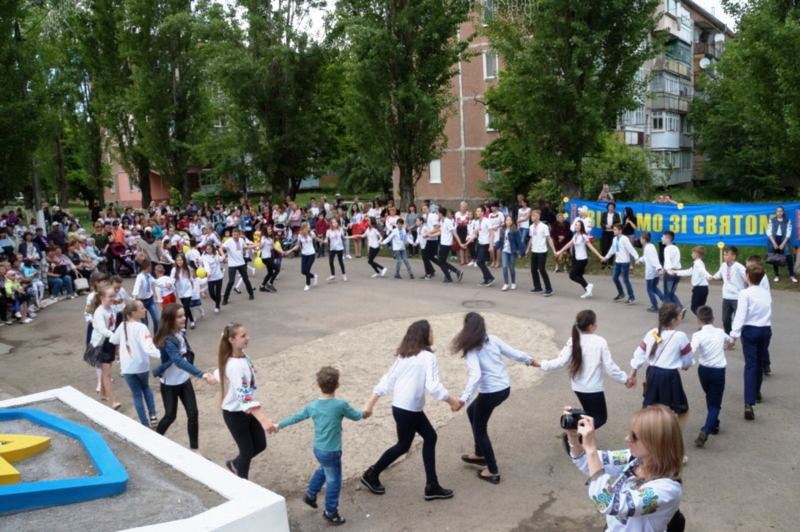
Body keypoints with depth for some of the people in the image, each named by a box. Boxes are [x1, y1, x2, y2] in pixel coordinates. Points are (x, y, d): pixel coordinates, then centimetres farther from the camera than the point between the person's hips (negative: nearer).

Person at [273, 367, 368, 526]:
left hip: (318, 449, 6)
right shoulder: (341, 405, -20)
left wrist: (278, 425, 24)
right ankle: (330, 513, 24)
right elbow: (356, 416, -2)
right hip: (331, 452, -6)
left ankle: (310, 495, 46)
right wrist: (364, 414, 22)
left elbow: (295, 417, 8)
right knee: (334, 481, 11)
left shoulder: (312, 406, -5)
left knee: (323, 470, 33)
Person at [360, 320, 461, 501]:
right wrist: (452, 401, -11)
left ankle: (432, 486, 20)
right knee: (403, 445, 13)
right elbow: (434, 386, -25)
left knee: (430, 437, 15)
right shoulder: (428, 357, -16)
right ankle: (371, 475, 28)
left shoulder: (403, 356, 8)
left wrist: (370, 404, 6)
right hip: (408, 410, -8)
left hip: (400, 406, 8)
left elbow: (387, 380, 6)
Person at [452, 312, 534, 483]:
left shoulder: (472, 349, -17)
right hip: (505, 388, 7)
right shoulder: (493, 339, 1)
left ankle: (493, 472, 20)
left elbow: (475, 375, -30)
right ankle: (480, 454, 38)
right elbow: (514, 353, 5)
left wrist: (464, 398, -35)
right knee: (472, 411, 28)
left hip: (490, 392, -7)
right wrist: (530, 360, 24)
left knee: (479, 429, 13)